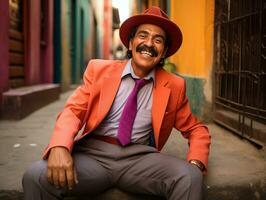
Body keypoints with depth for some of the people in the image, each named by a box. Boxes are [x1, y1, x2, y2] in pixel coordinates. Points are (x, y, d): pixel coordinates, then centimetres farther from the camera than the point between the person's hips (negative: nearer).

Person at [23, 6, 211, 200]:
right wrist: (60, 147, -22)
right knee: (36, 175, -26)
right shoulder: (99, 69, 6)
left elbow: (196, 130, 14)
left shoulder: (174, 86, 7)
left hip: (140, 157, 0)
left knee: (190, 177, -29)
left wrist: (195, 163, -8)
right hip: (94, 152, 0)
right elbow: (73, 110, 0)